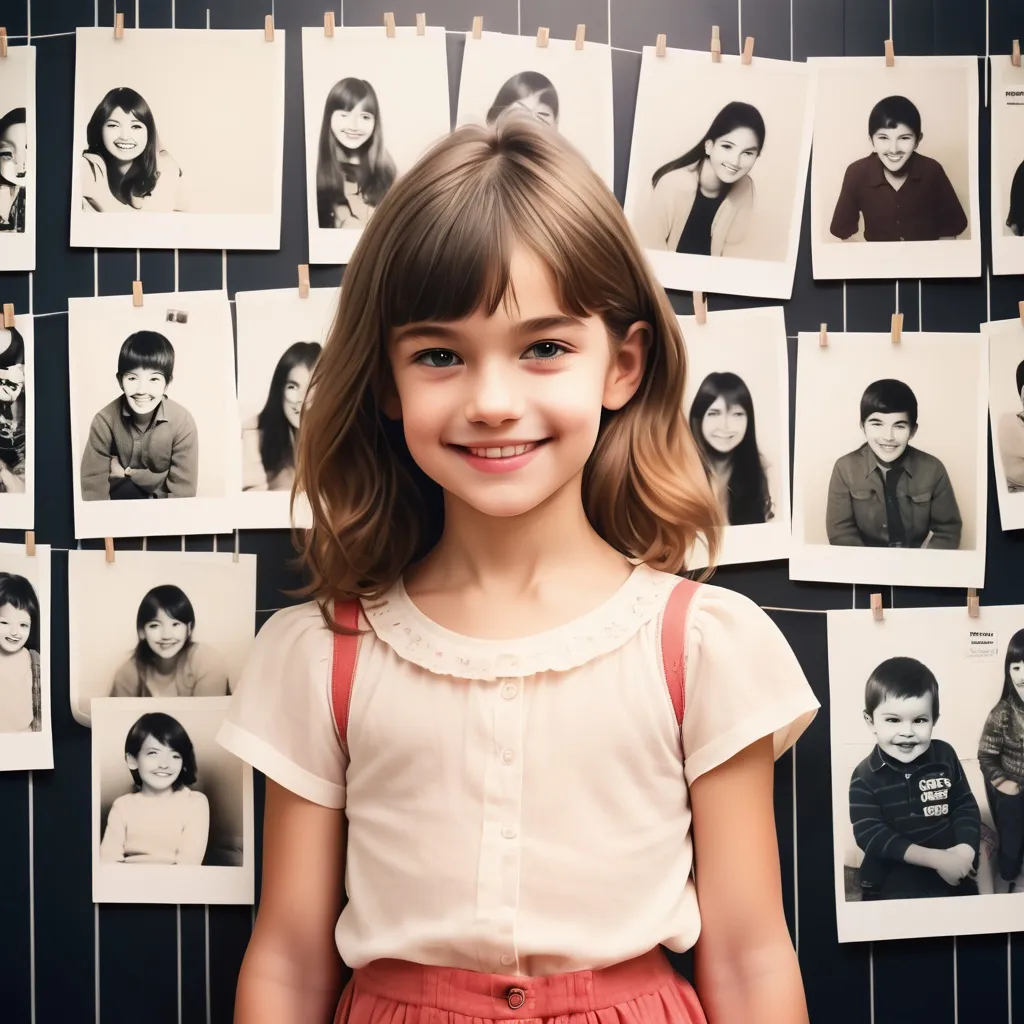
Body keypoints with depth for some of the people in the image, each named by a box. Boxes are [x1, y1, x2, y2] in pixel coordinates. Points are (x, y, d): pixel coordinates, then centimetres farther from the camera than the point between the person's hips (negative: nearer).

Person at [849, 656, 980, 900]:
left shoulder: (945, 756, -2)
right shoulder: (865, 777, -11)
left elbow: (966, 806, 3)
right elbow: (871, 835, -18)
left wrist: (966, 849, -17)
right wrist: (935, 858, -23)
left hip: (953, 870, 3)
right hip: (893, 876, -3)